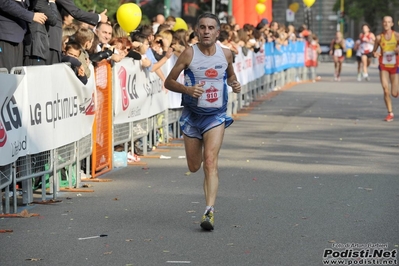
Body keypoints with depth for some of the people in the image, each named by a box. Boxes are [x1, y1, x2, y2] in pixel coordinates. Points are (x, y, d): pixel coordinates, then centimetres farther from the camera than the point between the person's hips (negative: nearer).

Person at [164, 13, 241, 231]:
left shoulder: (226, 54, -2)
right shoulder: (189, 54, -10)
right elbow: (168, 82, -5)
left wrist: (234, 84, -3)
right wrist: (188, 89, -23)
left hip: (216, 115, 0)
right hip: (192, 115, 0)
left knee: (210, 162, -17)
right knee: (194, 167, 11)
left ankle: (210, 211, -21)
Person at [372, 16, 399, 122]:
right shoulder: (379, 37, -2)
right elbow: (374, 51, 9)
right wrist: (375, 54, -14)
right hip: (383, 66, 1)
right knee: (386, 90, -13)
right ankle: (390, 113, -1)